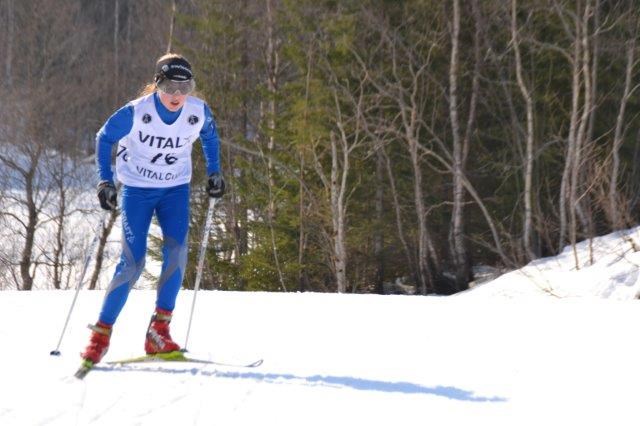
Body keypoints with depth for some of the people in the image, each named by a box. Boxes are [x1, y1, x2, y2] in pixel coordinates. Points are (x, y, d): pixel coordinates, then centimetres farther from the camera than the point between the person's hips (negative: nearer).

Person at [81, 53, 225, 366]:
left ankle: (159, 332, -14)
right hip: (137, 189, -3)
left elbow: (209, 136, 14)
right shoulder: (136, 112, -19)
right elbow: (104, 139, -3)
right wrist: (105, 181, -10)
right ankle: (101, 334, 2)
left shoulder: (199, 112, -10)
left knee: (177, 251, -20)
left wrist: (214, 172, 7)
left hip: (176, 189, 3)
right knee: (132, 263, -11)